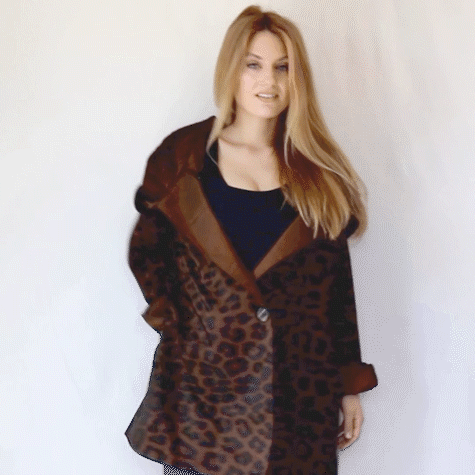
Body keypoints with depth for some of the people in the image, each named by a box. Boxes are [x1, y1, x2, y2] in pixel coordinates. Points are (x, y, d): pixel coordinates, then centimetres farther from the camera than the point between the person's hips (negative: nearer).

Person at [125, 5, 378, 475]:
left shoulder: (319, 170, 6)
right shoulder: (184, 154, 1)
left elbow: (338, 283, 7)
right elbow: (146, 251, 8)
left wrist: (350, 385, 7)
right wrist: (175, 321, -6)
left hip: (302, 391, 2)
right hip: (204, 385, -1)